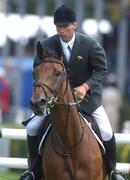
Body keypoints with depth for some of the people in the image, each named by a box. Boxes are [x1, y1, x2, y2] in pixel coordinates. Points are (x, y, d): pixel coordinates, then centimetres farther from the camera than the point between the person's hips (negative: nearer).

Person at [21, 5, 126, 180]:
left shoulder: (91, 45, -16)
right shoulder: (47, 45, -10)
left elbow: (102, 70, -11)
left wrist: (85, 86, -27)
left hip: (86, 95, -2)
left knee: (106, 133, -11)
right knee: (32, 128, -8)